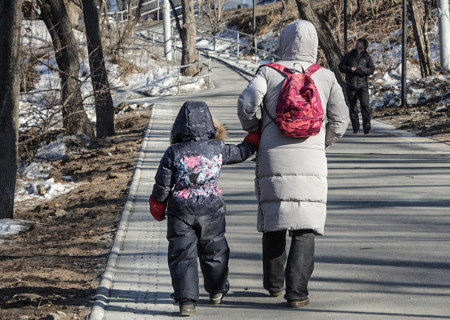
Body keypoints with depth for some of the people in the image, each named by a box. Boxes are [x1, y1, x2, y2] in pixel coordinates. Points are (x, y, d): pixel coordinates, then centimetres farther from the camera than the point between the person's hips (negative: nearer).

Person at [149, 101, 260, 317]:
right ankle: (217, 291, 35)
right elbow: (242, 152, 13)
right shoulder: (217, 149, -5)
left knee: (182, 254, 2)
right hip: (211, 209, 2)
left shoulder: (173, 153, -11)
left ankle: (187, 300, -7)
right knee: (213, 250, 20)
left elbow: (162, 186, -6)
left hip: (181, 211, -2)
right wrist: (255, 135, 31)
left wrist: (157, 209, 10)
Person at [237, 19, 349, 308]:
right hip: (311, 159, -1)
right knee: (305, 228, 0)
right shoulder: (326, 77, 5)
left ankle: (273, 283, 28)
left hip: (273, 157, 1)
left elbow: (246, 103, -10)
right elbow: (340, 119, 4)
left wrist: (253, 131, 9)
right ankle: (297, 292, -11)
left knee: (273, 220, 16)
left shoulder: (269, 72, 2)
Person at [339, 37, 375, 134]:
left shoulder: (367, 57, 11)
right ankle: (355, 128, 9)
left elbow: (371, 70, 0)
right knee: (352, 107, 2)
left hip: (363, 85, -2)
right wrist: (350, 69, -14)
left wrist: (359, 70, -15)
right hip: (350, 85, 2)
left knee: (365, 104, -18)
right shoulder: (349, 56, 14)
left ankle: (366, 125, -28)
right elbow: (341, 67, 7)